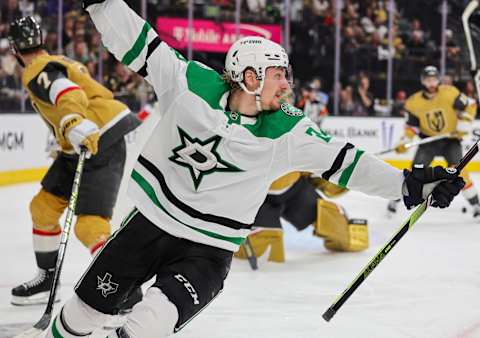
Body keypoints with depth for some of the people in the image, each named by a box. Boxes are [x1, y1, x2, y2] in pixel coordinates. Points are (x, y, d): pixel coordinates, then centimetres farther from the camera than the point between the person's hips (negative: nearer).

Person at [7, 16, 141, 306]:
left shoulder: (37, 71, -11)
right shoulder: (59, 63, 19)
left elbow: (67, 94, -31)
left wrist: (76, 126, -49)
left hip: (103, 145, -10)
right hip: (85, 145, 10)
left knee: (89, 224, -19)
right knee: (43, 206, 16)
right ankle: (48, 279, 27)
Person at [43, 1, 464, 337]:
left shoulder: (287, 132, -11)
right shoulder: (191, 83, -11)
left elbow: (343, 161, -11)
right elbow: (136, 42, -6)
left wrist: (408, 183, -18)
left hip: (209, 250, -1)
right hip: (150, 222, 1)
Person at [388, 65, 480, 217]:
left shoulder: (449, 93, -17)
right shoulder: (414, 102, -10)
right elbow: (411, 125, -3)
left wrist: (464, 125, -15)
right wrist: (405, 141, -16)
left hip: (451, 138, -2)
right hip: (429, 140, 2)